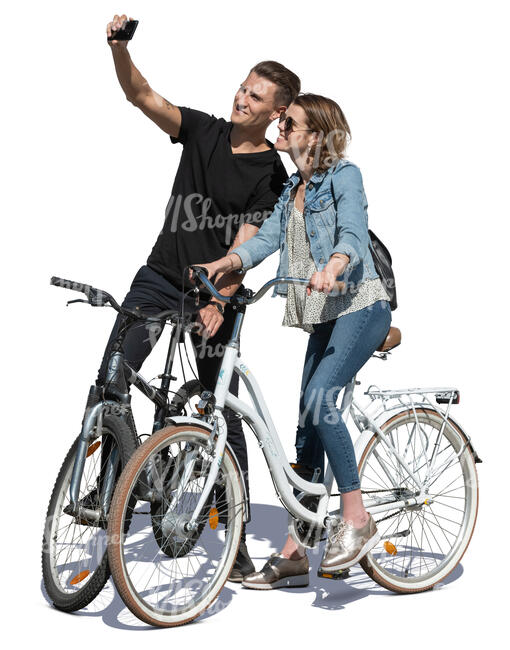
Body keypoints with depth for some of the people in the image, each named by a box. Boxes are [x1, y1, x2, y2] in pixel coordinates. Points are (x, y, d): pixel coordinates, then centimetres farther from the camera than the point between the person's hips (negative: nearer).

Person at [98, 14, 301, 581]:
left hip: (215, 296, -3)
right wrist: (119, 48, -22)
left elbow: (244, 246, -15)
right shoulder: (204, 131, 5)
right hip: (160, 276, 3)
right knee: (109, 384, -11)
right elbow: (142, 96, -5)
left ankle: (237, 544, 7)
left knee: (223, 416, 0)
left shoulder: (271, 175, -6)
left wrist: (219, 301, -29)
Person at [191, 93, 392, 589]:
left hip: (361, 307, -8)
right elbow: (266, 237, 6)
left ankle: (357, 519, -14)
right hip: (325, 316, 8)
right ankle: (294, 553, 9)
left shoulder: (344, 176, -6)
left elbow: (354, 234, -21)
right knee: (307, 426, 5)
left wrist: (332, 266, -42)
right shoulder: (293, 189, 18)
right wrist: (225, 262, -11)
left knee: (319, 399, -26)